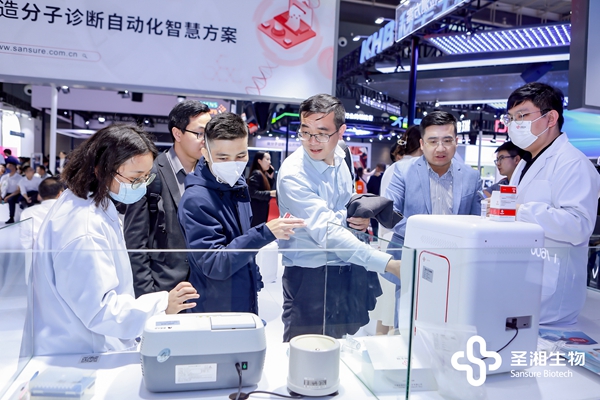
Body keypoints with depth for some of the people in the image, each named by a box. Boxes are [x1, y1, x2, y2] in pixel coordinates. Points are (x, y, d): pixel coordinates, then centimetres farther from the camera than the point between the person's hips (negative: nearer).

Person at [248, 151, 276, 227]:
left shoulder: (264, 174, 12)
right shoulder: (256, 174, -17)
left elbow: (268, 188, 12)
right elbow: (252, 192, -24)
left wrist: (270, 177, 1)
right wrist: (270, 193, -26)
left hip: (263, 208, 10)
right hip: (257, 210, -10)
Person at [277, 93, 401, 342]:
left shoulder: (339, 156, 1)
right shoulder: (293, 174, -21)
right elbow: (327, 232, -30)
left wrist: (357, 217, -4)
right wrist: (389, 263, -36)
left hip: (349, 271, 7)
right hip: (310, 277, -6)